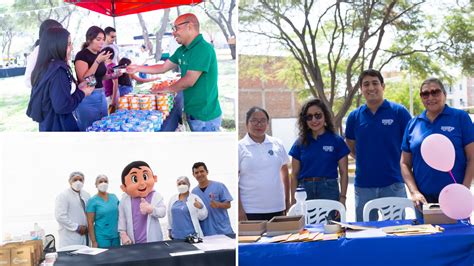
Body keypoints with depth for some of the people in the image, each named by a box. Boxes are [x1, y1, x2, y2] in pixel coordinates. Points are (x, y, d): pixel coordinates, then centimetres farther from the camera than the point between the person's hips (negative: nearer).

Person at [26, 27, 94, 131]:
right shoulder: (58, 70, -22)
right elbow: (62, 106, -26)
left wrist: (77, 88, 8)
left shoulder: (45, 67, 5)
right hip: (59, 126, -9)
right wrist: (82, 93, -11)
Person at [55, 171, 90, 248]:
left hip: (84, 236, 6)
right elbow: (60, 216, -15)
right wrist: (77, 227, -14)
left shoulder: (86, 195, 14)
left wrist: (87, 227, 2)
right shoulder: (63, 196, -6)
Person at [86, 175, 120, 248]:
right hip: (102, 237, -4)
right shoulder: (92, 201, -4)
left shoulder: (114, 197, 7)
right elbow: (90, 223, -6)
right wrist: (93, 241, -11)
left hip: (116, 236, 4)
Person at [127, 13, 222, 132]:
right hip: (192, 112, 9)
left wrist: (166, 89, -6)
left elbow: (190, 81, -22)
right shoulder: (182, 50, 9)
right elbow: (163, 68, 20)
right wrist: (138, 68, 18)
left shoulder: (203, 49, -20)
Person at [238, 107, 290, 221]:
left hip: (277, 208, 4)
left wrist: (287, 200, 13)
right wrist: (239, 210, -10)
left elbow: (285, 172, 17)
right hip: (250, 211, -3)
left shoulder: (277, 144, 9)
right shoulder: (240, 147, -2)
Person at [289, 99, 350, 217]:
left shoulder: (337, 141, 3)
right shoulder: (300, 143, 8)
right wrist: (293, 201, 3)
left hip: (329, 191, -1)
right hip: (305, 191, 2)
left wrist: (342, 199, -5)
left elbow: (343, 173, 3)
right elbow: (294, 175, 9)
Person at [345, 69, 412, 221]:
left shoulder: (399, 112, -3)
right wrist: (366, 160, 5)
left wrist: (400, 163, -3)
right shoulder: (354, 116, 5)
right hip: (363, 185, 2)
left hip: (393, 183, -2)